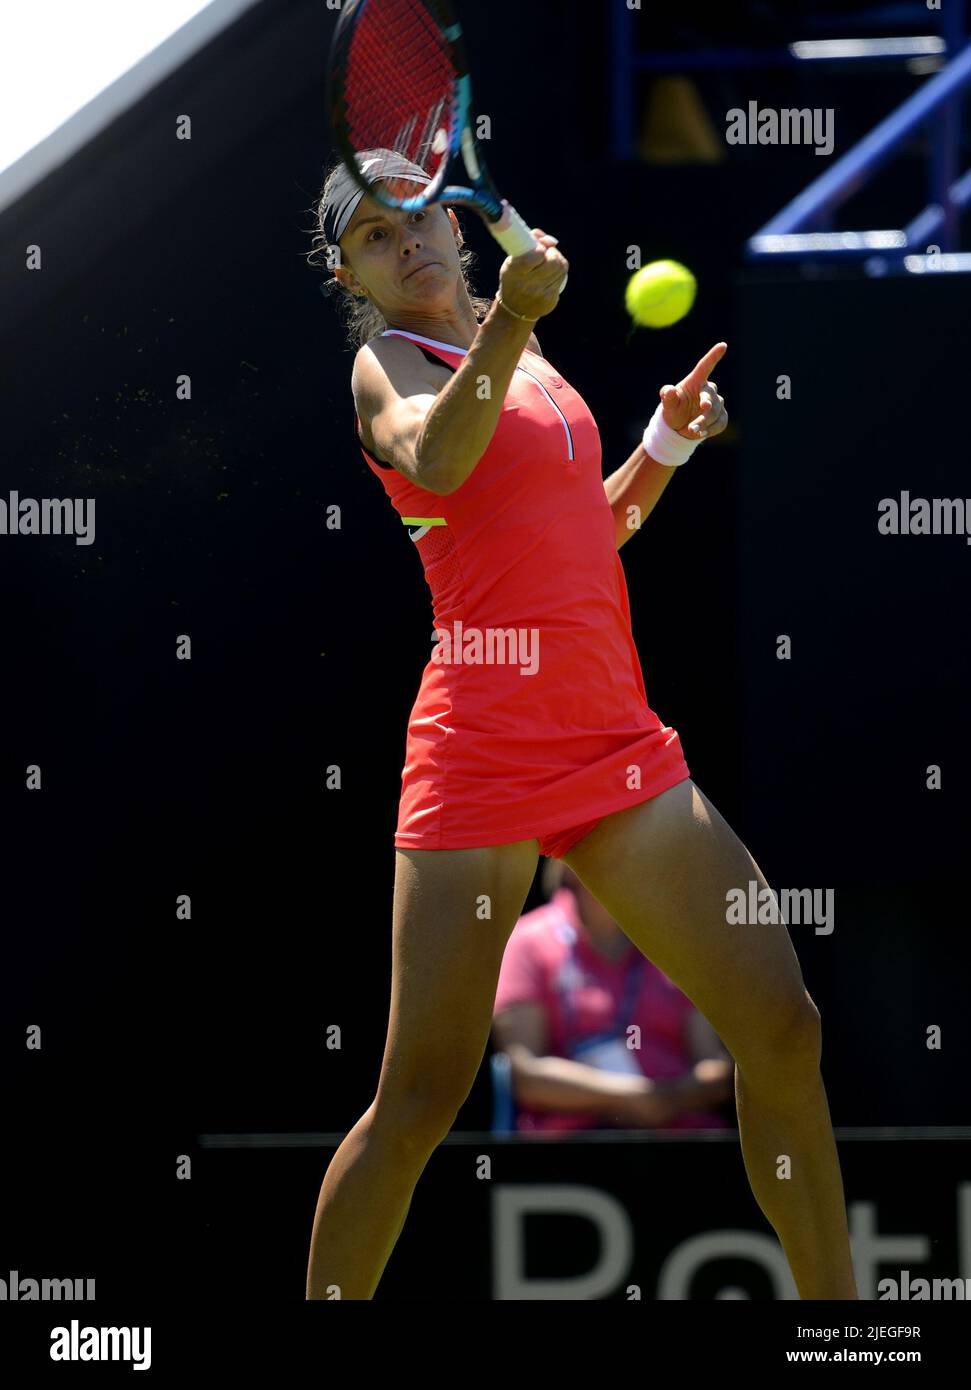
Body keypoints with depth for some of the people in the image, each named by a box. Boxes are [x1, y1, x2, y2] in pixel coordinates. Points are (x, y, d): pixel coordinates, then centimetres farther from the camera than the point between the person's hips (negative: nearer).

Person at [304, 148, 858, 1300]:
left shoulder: (530, 361, 20)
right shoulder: (383, 364, -1)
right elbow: (432, 457, -25)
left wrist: (668, 438, 14)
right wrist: (507, 320, -39)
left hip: (617, 734, 7)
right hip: (484, 743, -7)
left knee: (781, 1026, 1)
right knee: (422, 1097, -8)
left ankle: (832, 1296, 11)